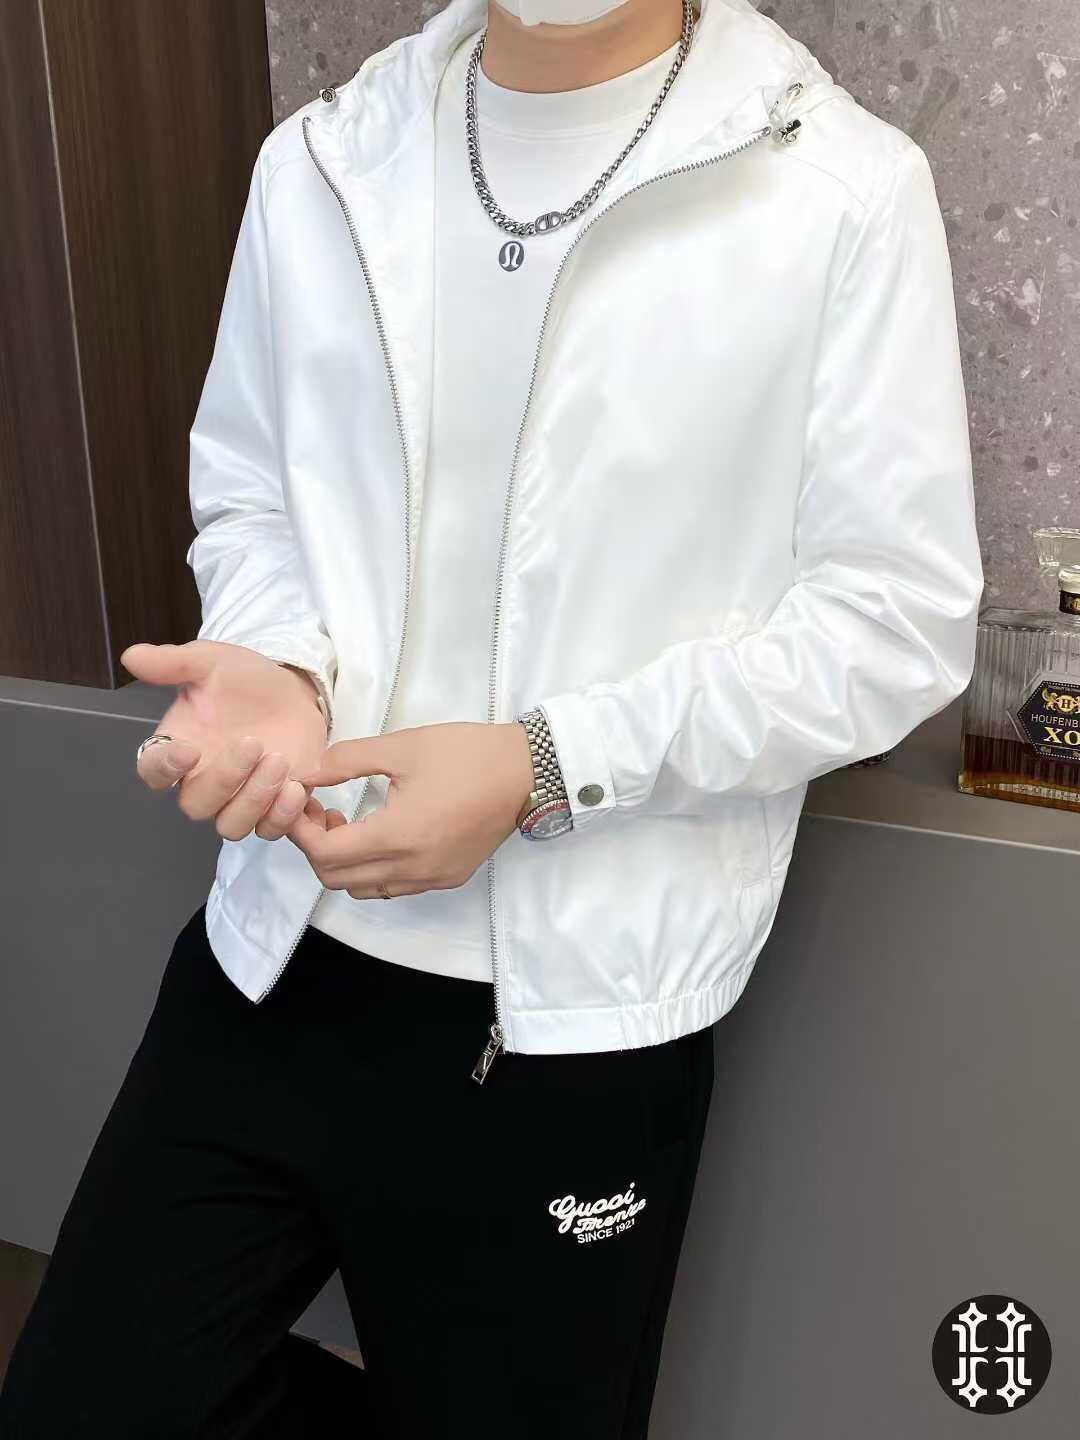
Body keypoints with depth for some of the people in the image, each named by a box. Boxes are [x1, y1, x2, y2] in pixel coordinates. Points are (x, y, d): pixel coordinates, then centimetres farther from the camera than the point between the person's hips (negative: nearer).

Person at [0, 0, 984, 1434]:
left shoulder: (845, 189, -8)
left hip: (576, 1008, -3)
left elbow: (901, 617, -8)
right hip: (279, 950, 4)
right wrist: (280, 667, -9)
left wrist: (542, 764, -17)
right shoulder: (321, 161, 6)